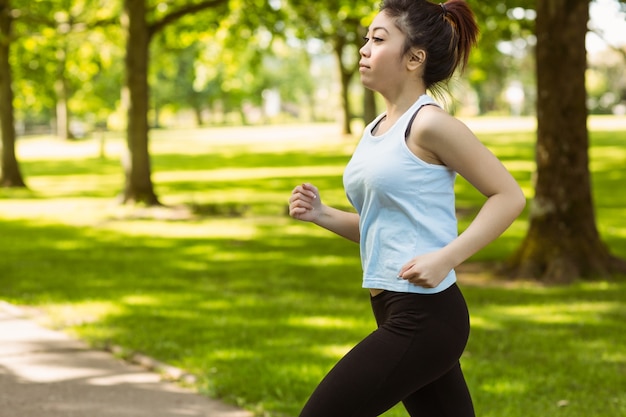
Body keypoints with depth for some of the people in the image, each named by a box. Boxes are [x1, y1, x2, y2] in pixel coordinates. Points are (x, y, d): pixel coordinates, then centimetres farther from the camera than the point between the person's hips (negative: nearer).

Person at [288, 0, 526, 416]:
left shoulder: (429, 124, -12)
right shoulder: (376, 131, 13)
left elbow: (509, 196, -12)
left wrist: (447, 258, -21)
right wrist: (323, 215, 5)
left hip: (423, 318, -9)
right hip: (397, 313, 9)